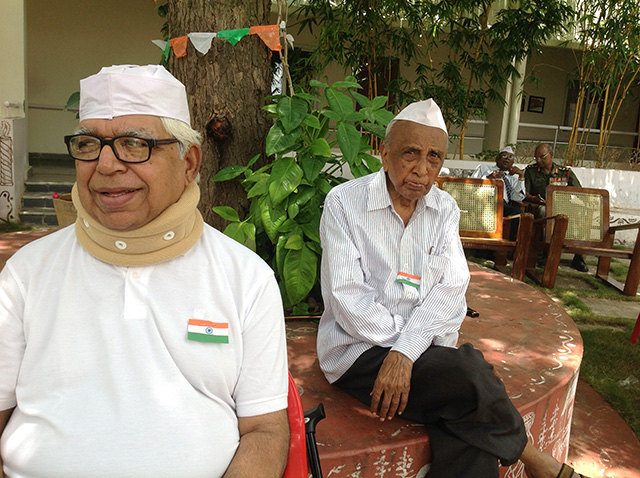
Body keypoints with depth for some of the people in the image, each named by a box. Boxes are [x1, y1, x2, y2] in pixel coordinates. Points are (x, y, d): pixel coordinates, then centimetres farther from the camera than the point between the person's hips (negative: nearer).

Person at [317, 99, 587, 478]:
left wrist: (406, 351, -21)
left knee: (472, 440, -24)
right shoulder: (344, 203, -6)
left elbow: (451, 288, -5)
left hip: (426, 348, 4)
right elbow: (348, 298, -13)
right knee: (471, 374, -24)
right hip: (359, 349, -3)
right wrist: (401, 350, -16)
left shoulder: (445, 209, 6)